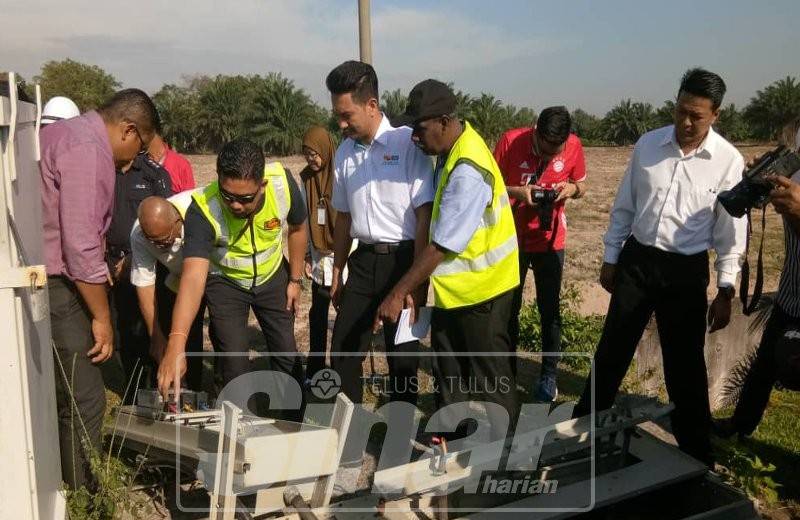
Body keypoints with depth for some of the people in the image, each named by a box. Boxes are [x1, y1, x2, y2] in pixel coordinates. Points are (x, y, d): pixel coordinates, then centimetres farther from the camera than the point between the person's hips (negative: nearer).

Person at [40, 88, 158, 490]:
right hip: (53, 288, -10)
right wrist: (102, 317, -14)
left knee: (61, 394, 18)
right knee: (84, 401, -2)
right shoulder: (88, 150, -17)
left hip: (37, 281, 11)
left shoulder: (67, 132, 15)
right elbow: (81, 244, -22)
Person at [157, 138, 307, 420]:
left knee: (286, 353, 7)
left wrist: (295, 279, -2)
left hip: (272, 276, 2)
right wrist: (176, 344, -59)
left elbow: (297, 229, -7)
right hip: (225, 281, -2)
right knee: (234, 362, -6)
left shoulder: (283, 183, -30)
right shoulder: (202, 210, -37)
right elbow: (193, 277, -48)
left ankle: (294, 426, 27)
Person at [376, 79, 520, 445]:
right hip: (453, 287, 9)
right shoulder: (453, 148, 2)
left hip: (479, 289, -9)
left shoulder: (467, 171, -29)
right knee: (448, 370, 20)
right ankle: (450, 441, 38)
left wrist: (398, 294, -23)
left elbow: (442, 246, -28)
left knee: (488, 376, 9)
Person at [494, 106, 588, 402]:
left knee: (550, 310, 8)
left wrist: (572, 188, -19)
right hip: (511, 239, 0)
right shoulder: (511, 141, -17)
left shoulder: (574, 146, -12)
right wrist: (517, 191, -27)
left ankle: (549, 375, 24)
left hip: (550, 241, 1)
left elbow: (582, 186, 4)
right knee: (508, 308, 12)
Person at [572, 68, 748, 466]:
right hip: (636, 260, 2)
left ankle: (695, 453, 26)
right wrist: (610, 258, 8)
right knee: (612, 350, 12)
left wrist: (725, 291, -5)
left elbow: (731, 231, -4)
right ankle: (583, 425, 31)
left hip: (686, 271, -2)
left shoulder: (729, 161, -9)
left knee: (685, 365, 7)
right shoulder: (648, 144, -2)